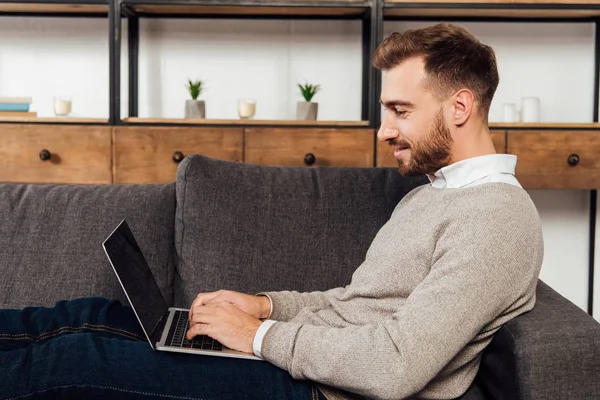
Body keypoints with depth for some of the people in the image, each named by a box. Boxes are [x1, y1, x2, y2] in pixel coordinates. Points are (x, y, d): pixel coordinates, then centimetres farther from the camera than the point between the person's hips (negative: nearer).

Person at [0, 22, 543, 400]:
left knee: (76, 354, -12)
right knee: (93, 316, 3)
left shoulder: (499, 217, -17)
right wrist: (269, 304, 6)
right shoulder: (433, 190, 16)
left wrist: (262, 335, -16)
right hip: (308, 355, 9)